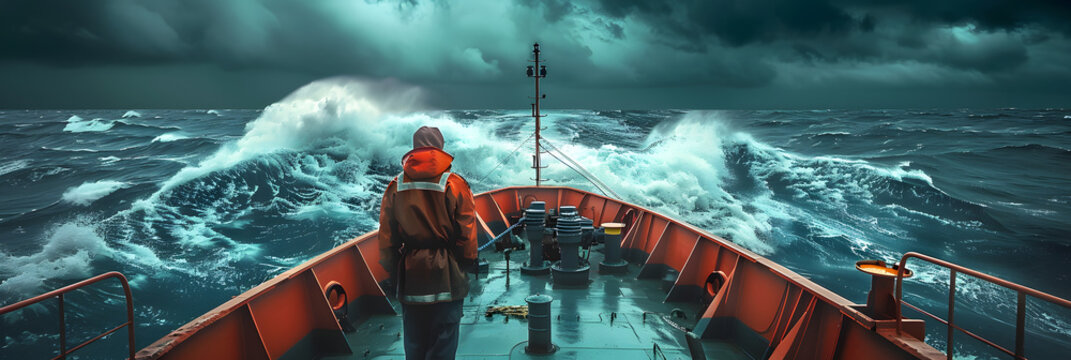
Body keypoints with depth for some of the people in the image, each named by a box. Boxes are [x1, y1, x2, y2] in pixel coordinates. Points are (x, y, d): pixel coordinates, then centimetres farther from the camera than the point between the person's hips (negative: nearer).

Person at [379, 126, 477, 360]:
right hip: (446, 279, -2)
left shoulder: (395, 187, 1)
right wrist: (465, 263, 8)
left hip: (410, 280, 3)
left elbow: (386, 239, 5)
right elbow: (467, 237, -6)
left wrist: (395, 271, 15)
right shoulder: (455, 185, -7)